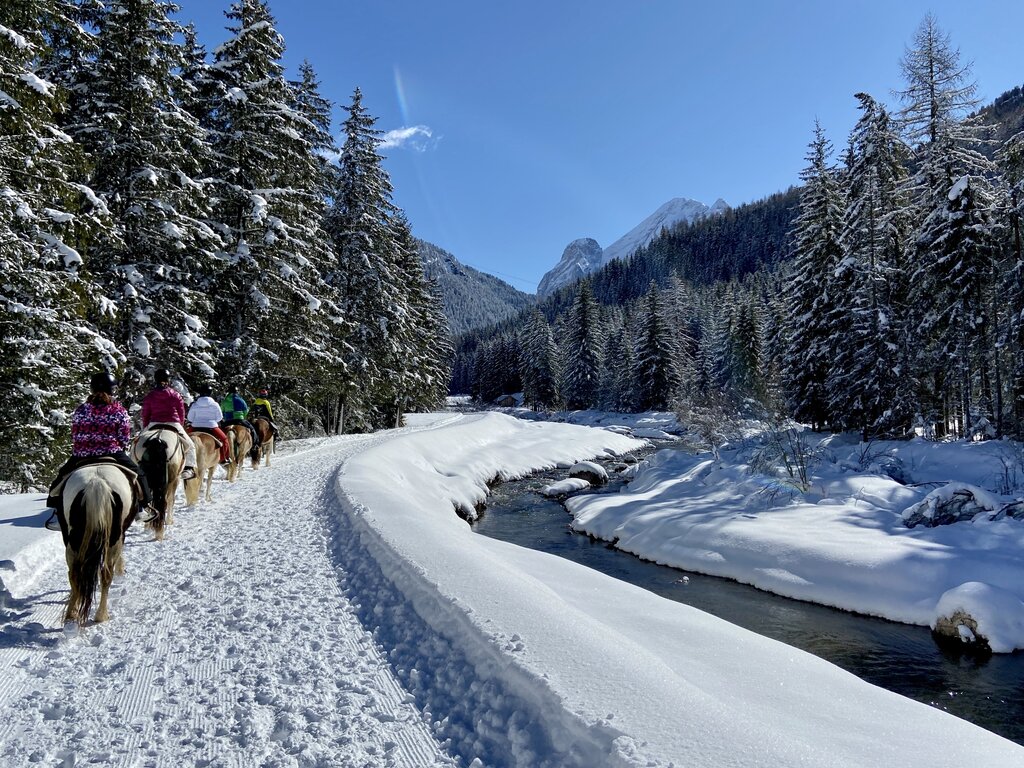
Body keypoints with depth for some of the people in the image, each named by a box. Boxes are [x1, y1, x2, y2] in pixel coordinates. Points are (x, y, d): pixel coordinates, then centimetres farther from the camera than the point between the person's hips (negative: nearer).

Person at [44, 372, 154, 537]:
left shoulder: (80, 410, 5)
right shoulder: (119, 410, -4)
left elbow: (74, 436, 10)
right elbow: (125, 438, -3)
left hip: (80, 456, 3)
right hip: (112, 454, -2)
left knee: (61, 479, 25)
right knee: (137, 474, 15)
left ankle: (58, 515, 19)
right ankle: (142, 508, 12)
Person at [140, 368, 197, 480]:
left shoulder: (149, 396, 5)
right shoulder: (175, 395, 3)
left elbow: (145, 415, 8)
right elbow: (182, 414, 6)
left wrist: (145, 429, 19)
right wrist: (180, 427, 19)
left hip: (154, 425, 1)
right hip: (173, 424, -1)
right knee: (190, 445, 13)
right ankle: (189, 467, -2)